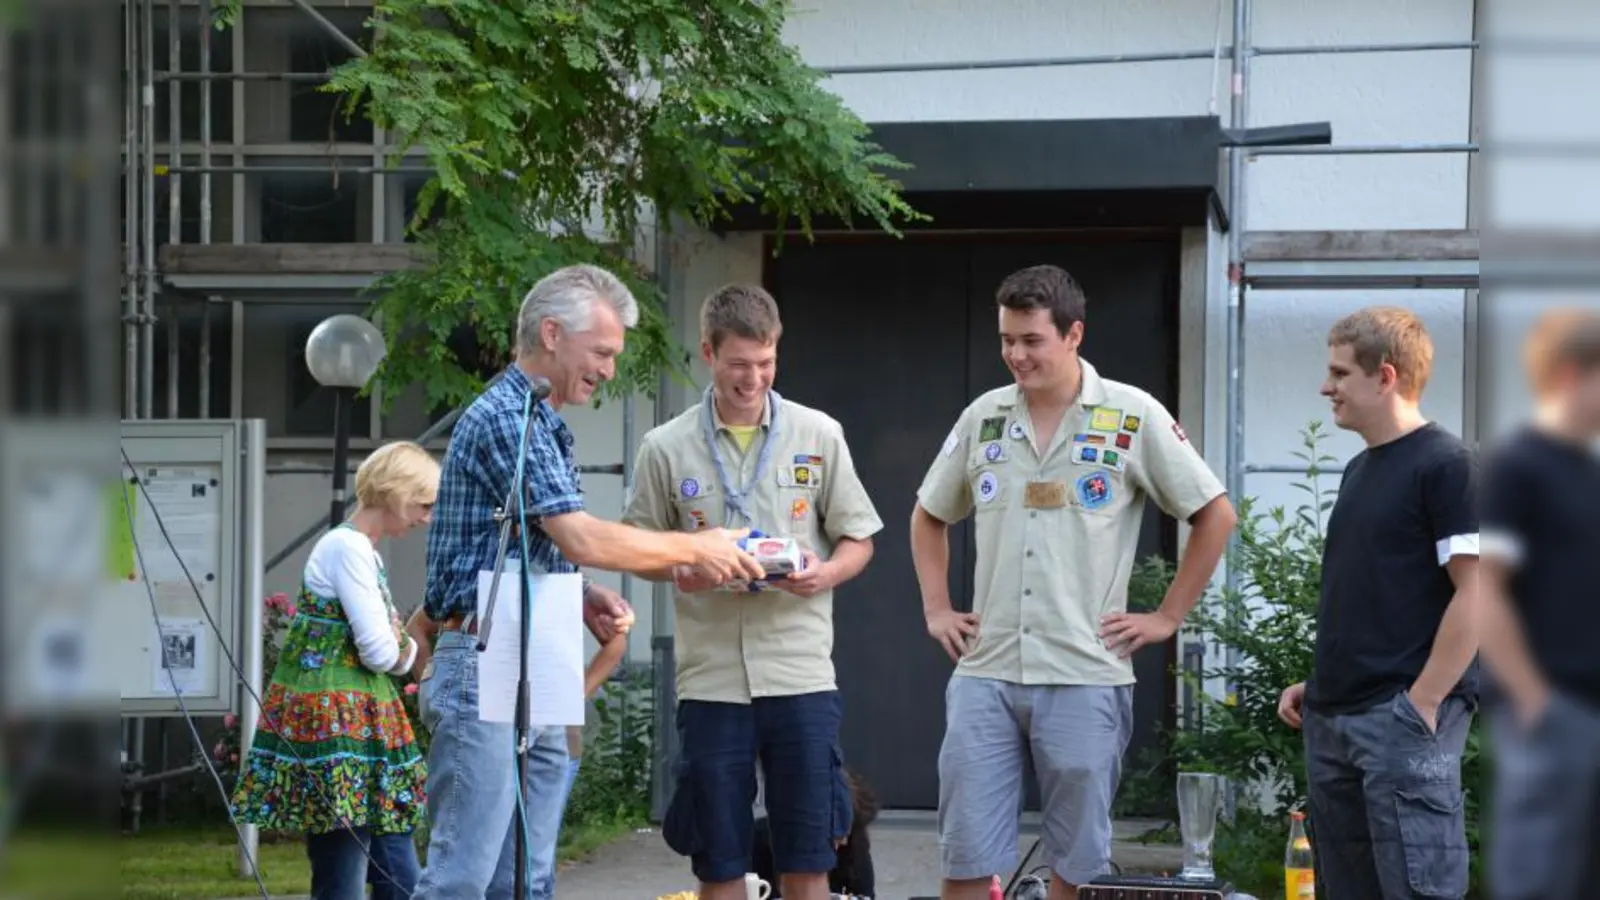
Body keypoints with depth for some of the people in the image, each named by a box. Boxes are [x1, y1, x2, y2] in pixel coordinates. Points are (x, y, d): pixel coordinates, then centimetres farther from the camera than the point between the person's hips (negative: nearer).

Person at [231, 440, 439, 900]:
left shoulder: (365, 552, 18)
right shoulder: (347, 547, -13)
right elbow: (380, 651, -17)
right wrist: (412, 652, 3)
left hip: (362, 724, 10)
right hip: (334, 724, -10)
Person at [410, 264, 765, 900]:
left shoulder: (544, 426, 19)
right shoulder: (505, 416, -12)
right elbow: (580, 538, -20)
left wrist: (583, 597, 7)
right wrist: (693, 549, -10)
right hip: (484, 669, -10)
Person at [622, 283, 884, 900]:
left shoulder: (819, 435, 4)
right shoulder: (665, 448, 3)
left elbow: (859, 541, 9)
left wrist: (825, 573, -12)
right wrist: (679, 571, -12)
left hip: (800, 673, 0)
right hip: (710, 678, 0)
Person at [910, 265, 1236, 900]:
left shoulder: (1132, 417, -4)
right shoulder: (983, 417, 8)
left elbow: (1215, 514, 1)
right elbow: (929, 516, 22)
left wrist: (1168, 617, -2)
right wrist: (936, 609, 12)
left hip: (1085, 675, -3)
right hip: (984, 673, 3)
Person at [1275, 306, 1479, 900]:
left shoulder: (1444, 465, -9)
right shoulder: (1359, 470, 17)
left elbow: (1475, 592, -15)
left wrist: (1424, 702, -17)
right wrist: (1320, 683, 16)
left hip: (1404, 718, -9)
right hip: (1334, 719, 9)